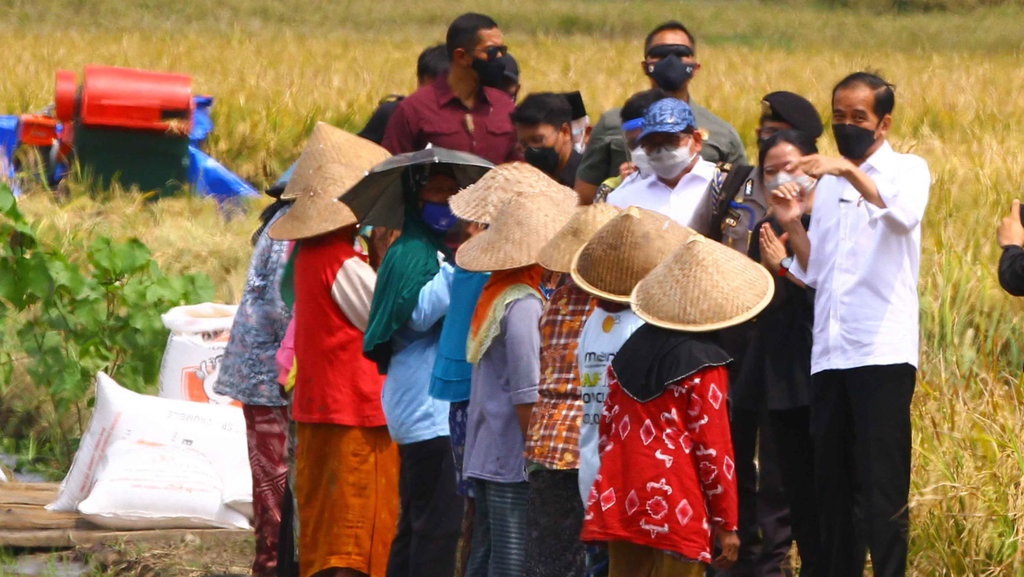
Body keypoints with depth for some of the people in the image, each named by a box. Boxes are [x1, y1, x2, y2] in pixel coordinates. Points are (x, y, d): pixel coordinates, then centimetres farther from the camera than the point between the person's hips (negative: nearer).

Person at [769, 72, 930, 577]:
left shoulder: (907, 170, 2)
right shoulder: (827, 184, 20)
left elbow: (905, 213, -22)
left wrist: (851, 171, -33)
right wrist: (792, 226, 4)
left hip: (883, 355, -6)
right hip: (829, 356, 6)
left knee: (882, 494, -10)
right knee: (833, 491, 6)